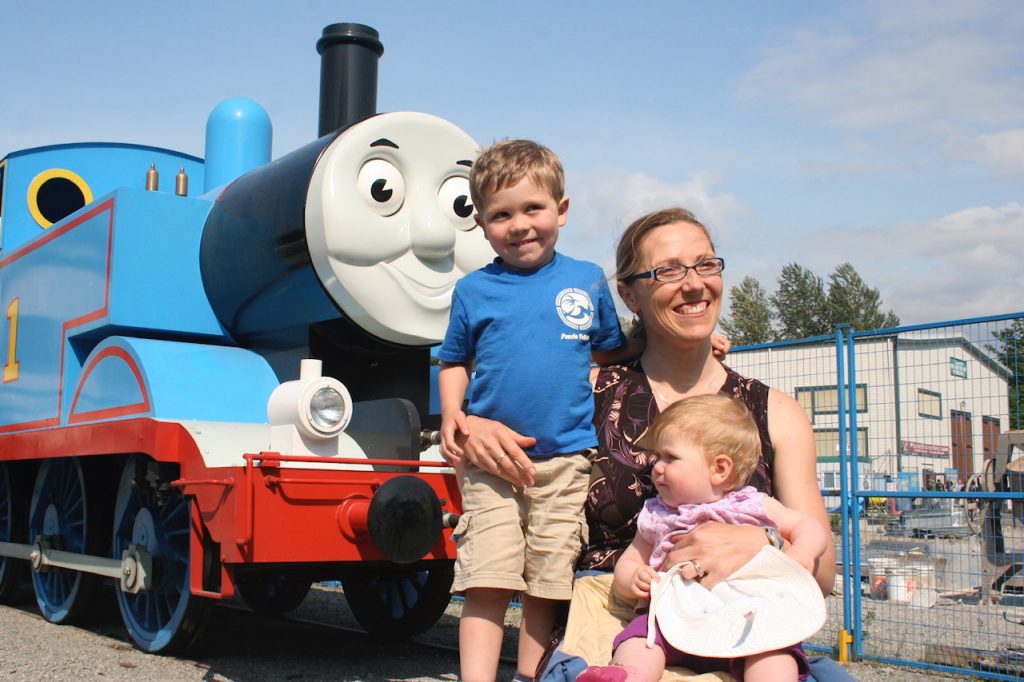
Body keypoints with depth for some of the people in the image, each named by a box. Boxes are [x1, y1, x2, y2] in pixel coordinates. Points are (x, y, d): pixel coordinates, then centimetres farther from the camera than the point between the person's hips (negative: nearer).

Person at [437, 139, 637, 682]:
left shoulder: (588, 281, 7)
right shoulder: (473, 291, 5)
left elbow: (611, 354, 16)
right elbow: (454, 362, 13)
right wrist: (451, 413, -3)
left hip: (565, 460, 1)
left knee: (547, 588, 8)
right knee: (487, 581, -7)